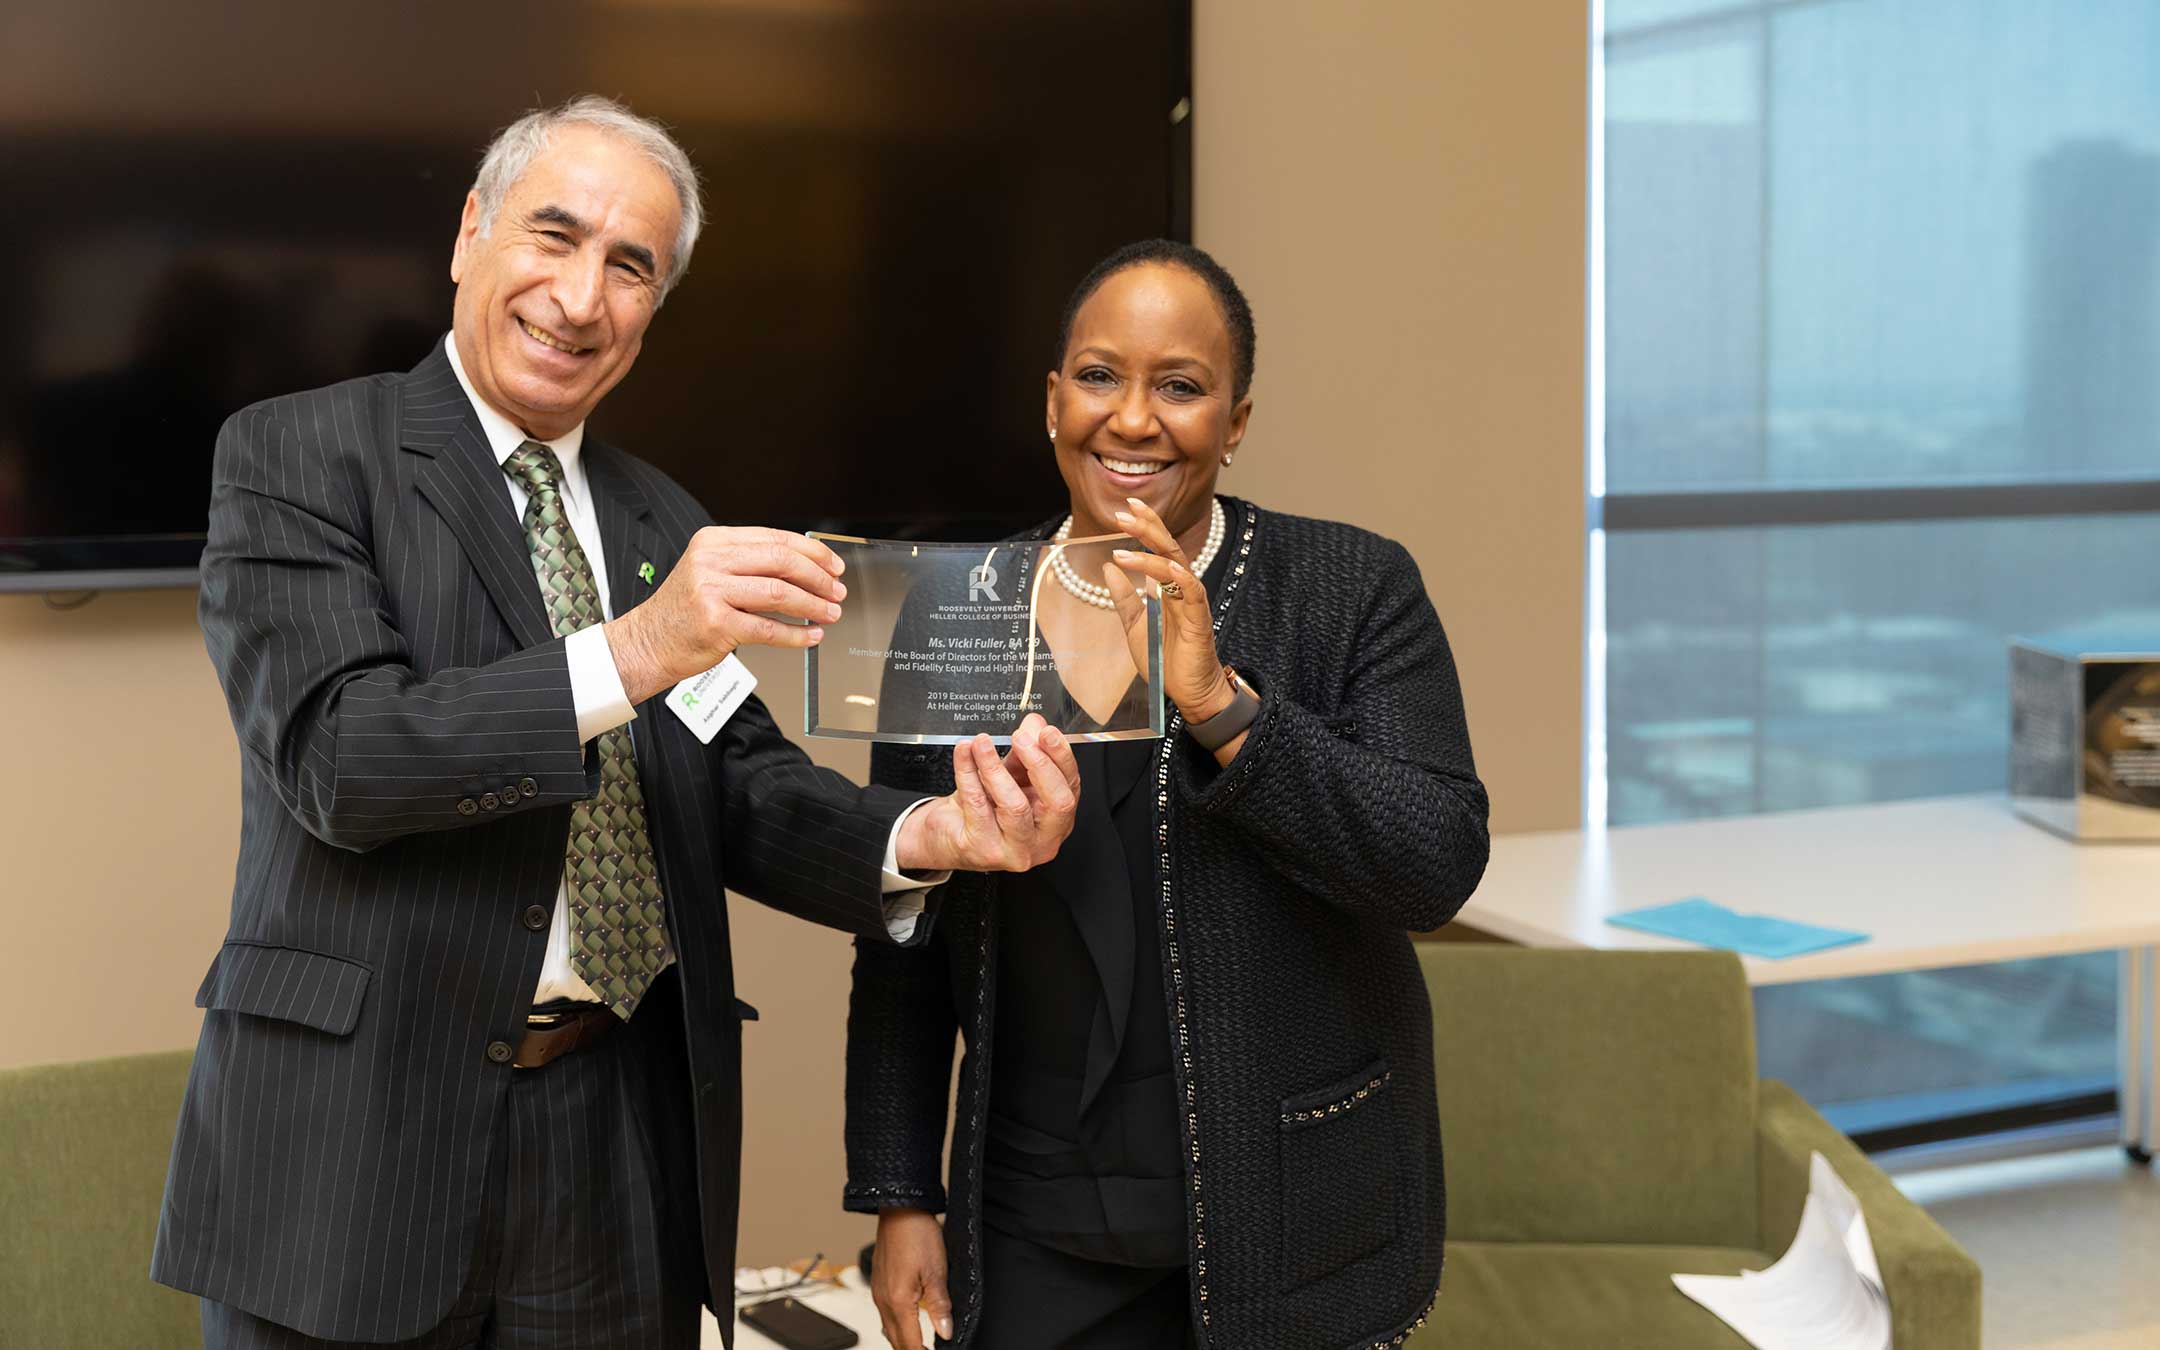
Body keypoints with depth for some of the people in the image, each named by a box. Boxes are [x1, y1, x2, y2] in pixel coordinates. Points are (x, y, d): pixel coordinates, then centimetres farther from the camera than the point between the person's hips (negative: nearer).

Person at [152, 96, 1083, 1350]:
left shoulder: (667, 524, 13)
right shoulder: (297, 455, -4)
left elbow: (740, 788, 6)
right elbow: (336, 753, -16)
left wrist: (918, 838, -14)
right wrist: (629, 655, -28)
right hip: (362, 1138, -4)